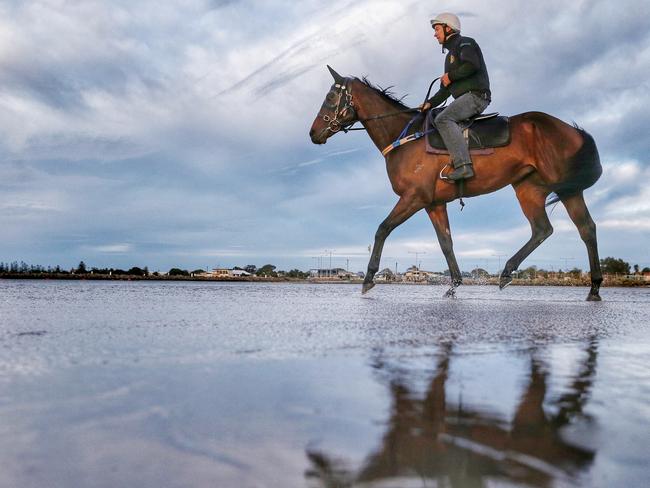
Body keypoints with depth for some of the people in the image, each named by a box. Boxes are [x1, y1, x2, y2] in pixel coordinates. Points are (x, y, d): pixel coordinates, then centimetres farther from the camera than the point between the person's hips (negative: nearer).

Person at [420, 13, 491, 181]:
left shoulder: (465, 43, 1)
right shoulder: (450, 55, 28)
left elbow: (472, 65, -21)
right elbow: (445, 89, 27)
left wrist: (451, 76, -10)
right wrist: (430, 103, 14)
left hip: (475, 94, -10)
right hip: (466, 98, 10)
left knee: (443, 119, -27)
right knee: (431, 117, 12)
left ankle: (463, 165, -40)